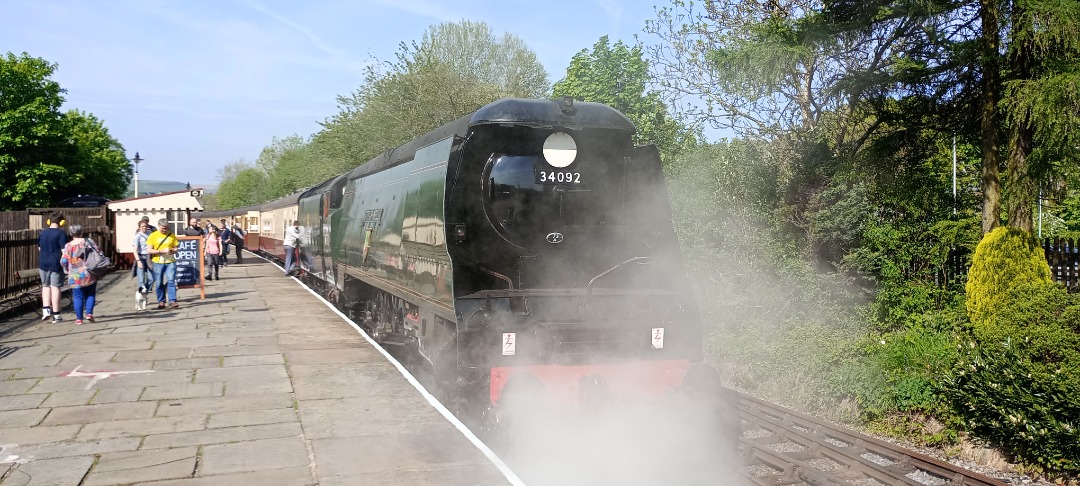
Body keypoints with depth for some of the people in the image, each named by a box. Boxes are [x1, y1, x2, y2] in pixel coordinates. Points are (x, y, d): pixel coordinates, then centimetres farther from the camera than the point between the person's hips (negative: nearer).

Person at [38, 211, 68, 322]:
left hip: (43, 264, 5)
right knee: (55, 287, -1)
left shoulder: (42, 233, 8)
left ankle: (46, 309, 5)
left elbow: (39, 249, 17)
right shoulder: (61, 233, -10)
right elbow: (64, 250, -14)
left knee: (45, 286, 18)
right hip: (56, 264, -5)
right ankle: (56, 314, 3)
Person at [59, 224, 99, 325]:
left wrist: (67, 269, 14)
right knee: (90, 294, 12)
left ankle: (79, 319, 4)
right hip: (89, 275, 0)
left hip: (75, 277, 0)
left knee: (78, 297, 5)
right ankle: (89, 313, -2)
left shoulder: (68, 246, -2)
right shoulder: (88, 242, -3)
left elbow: (63, 261, -5)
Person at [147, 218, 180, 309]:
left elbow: (176, 248, 11)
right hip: (158, 262, 0)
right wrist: (161, 251, -15)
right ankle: (161, 302, 14)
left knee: (171, 281, -9)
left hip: (170, 262, 0)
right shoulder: (153, 236, 2)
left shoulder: (171, 235, 7)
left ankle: (172, 301, -11)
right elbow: (149, 251, -3)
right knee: (159, 284, 5)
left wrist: (172, 251, -12)